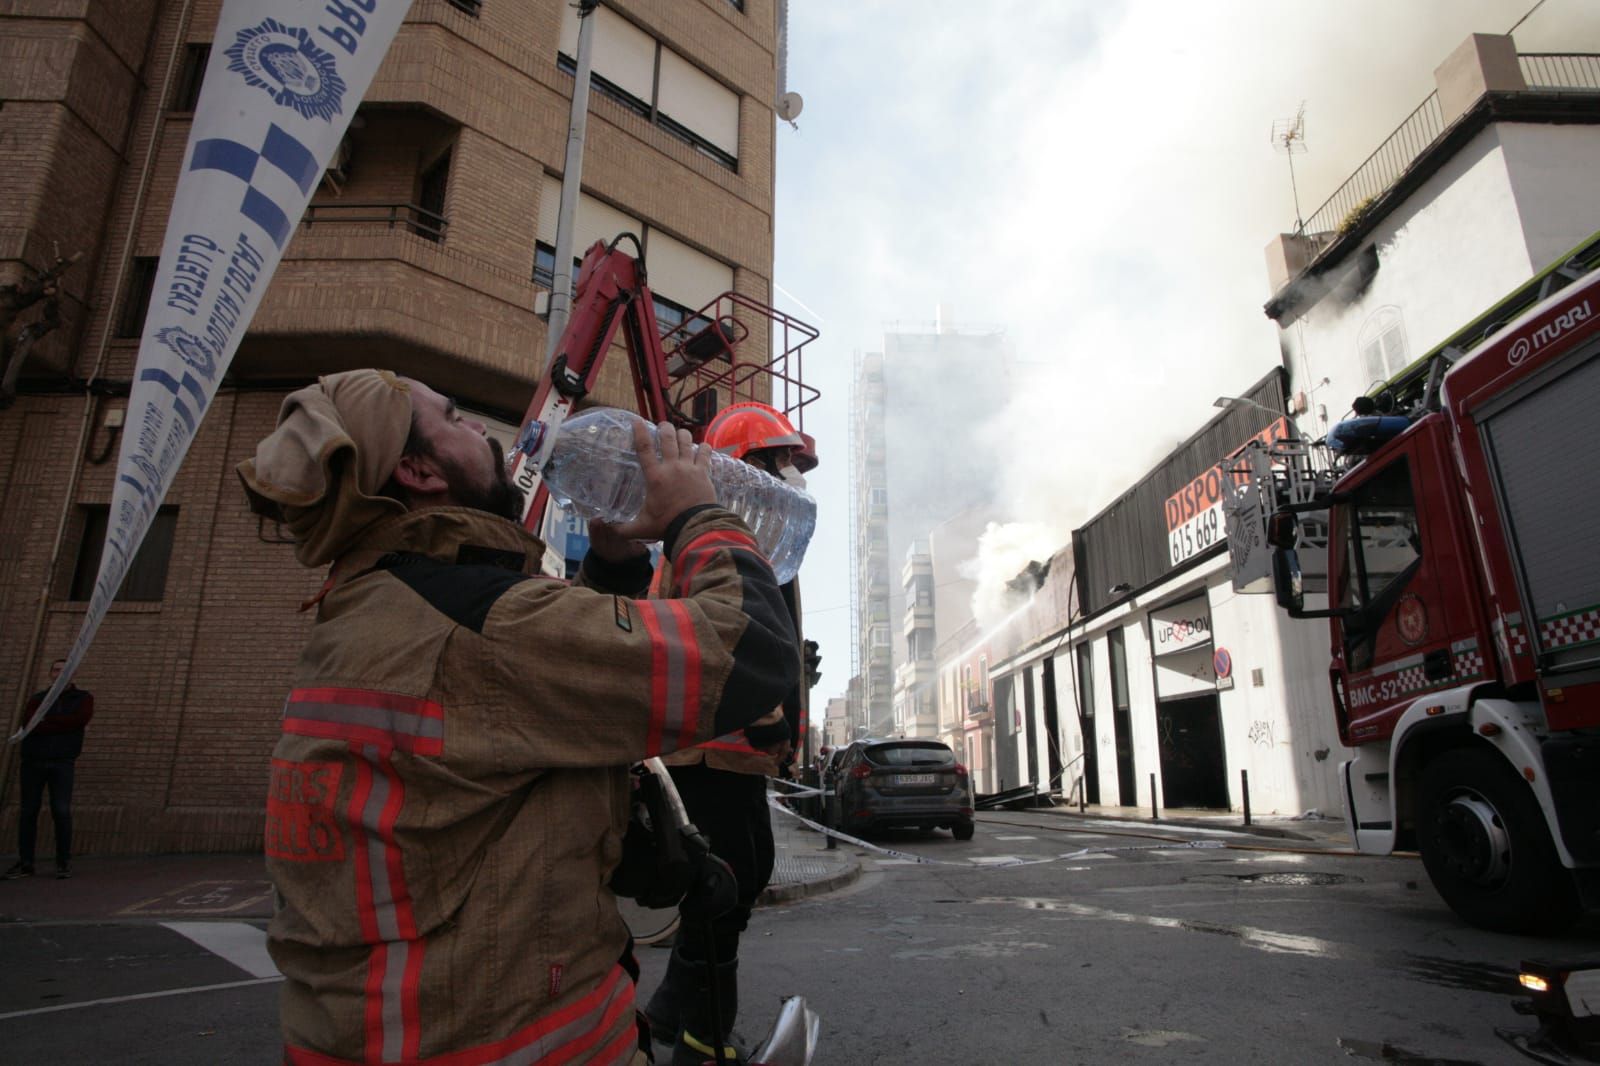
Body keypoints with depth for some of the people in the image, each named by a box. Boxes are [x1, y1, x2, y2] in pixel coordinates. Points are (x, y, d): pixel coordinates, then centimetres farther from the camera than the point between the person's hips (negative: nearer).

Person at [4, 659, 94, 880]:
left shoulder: (82, 698, 10)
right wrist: (63, 724, -13)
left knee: (61, 812, -8)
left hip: (62, 763, -2)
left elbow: (80, 719, -10)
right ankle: (25, 864, 11)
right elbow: (29, 722, -5)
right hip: (33, 761, 2)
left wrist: (46, 723, -7)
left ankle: (64, 863, 1)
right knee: (28, 812, 3)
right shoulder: (37, 698, 14)